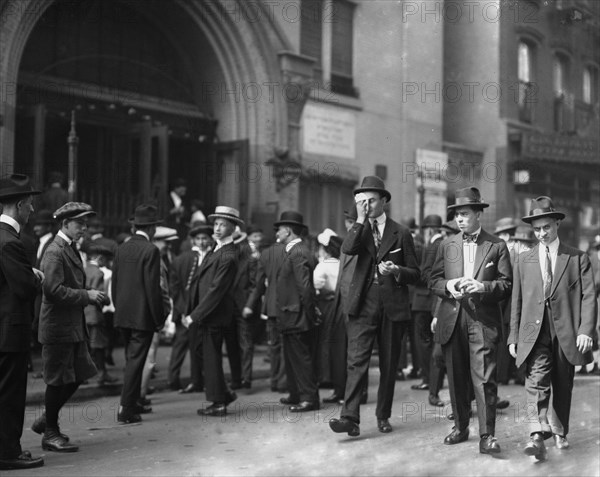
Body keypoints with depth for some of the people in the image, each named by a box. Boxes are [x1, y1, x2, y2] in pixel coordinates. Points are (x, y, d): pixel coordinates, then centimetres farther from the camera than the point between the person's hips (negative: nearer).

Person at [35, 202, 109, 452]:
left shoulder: (70, 249, 16)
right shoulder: (54, 252, -15)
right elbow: (54, 290, -24)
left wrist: (92, 297, 9)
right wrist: (87, 295, -20)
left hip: (73, 326, 10)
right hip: (58, 326, -10)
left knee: (78, 376, 14)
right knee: (58, 380, 0)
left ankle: (47, 420, 28)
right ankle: (50, 434, 13)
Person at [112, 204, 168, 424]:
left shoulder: (121, 249, 8)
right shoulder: (150, 251, -13)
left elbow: (114, 283, 12)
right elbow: (153, 288, -15)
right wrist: (159, 318, -8)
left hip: (123, 315, 7)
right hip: (142, 315, -7)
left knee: (132, 360, 19)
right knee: (135, 361, -3)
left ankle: (133, 402, 30)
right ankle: (126, 409, -2)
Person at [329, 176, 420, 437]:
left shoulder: (401, 233, 5)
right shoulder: (360, 230, 9)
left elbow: (414, 273, 6)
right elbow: (347, 249, -14)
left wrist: (397, 270, -14)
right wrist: (361, 219, -14)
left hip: (393, 306, 0)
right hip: (363, 305, 0)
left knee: (388, 364, 8)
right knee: (356, 360, -10)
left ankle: (383, 415, 21)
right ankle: (350, 418, -14)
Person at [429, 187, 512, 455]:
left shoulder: (497, 246, 3)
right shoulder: (447, 246, 13)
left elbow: (507, 284, -1)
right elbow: (433, 281, 12)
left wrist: (482, 286, -18)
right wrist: (448, 286, -9)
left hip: (483, 320, -3)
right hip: (452, 320, 4)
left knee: (484, 378, -10)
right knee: (457, 378, 10)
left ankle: (487, 436, -8)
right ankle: (460, 427, 24)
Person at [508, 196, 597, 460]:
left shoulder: (578, 258, 5)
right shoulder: (524, 260, 11)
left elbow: (588, 296, -1)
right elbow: (517, 300, 12)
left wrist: (586, 330, -13)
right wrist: (514, 336, 9)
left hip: (567, 333, 0)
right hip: (534, 332, 0)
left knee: (563, 387, 11)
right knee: (536, 382, -16)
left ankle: (559, 432, 30)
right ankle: (538, 435, -26)